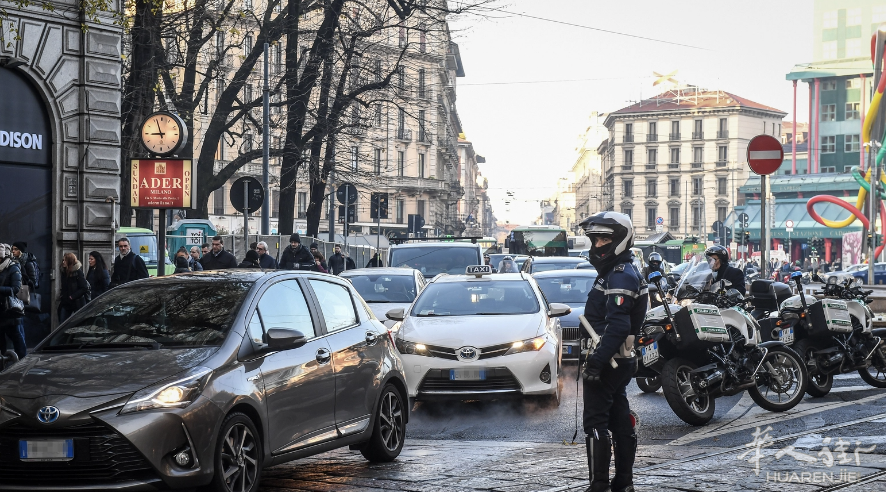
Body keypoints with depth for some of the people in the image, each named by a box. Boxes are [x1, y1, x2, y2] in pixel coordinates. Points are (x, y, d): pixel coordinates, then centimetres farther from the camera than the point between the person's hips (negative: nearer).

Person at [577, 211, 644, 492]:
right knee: (620, 421, 13)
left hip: (607, 362, -11)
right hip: (621, 361, 11)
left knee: (596, 422, -9)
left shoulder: (620, 276, -16)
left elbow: (617, 326, -25)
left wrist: (596, 361, -28)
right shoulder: (620, 273, 18)